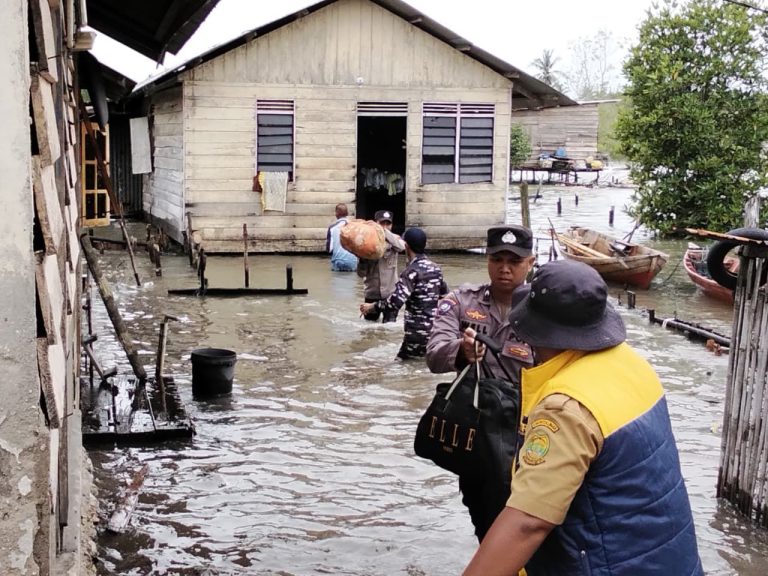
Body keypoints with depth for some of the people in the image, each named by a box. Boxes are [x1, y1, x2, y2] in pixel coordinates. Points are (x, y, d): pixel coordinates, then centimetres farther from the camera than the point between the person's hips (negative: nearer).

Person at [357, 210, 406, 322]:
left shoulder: (394, 239, -1)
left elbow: (401, 247, -28)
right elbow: (361, 273, -5)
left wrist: (385, 231, -29)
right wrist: (363, 261, -26)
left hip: (390, 292, -1)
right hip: (372, 292, 1)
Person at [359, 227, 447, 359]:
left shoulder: (412, 271, -15)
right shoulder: (435, 268, 8)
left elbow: (395, 302, -25)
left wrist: (371, 306, -11)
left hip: (419, 331, -8)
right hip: (436, 327, 8)